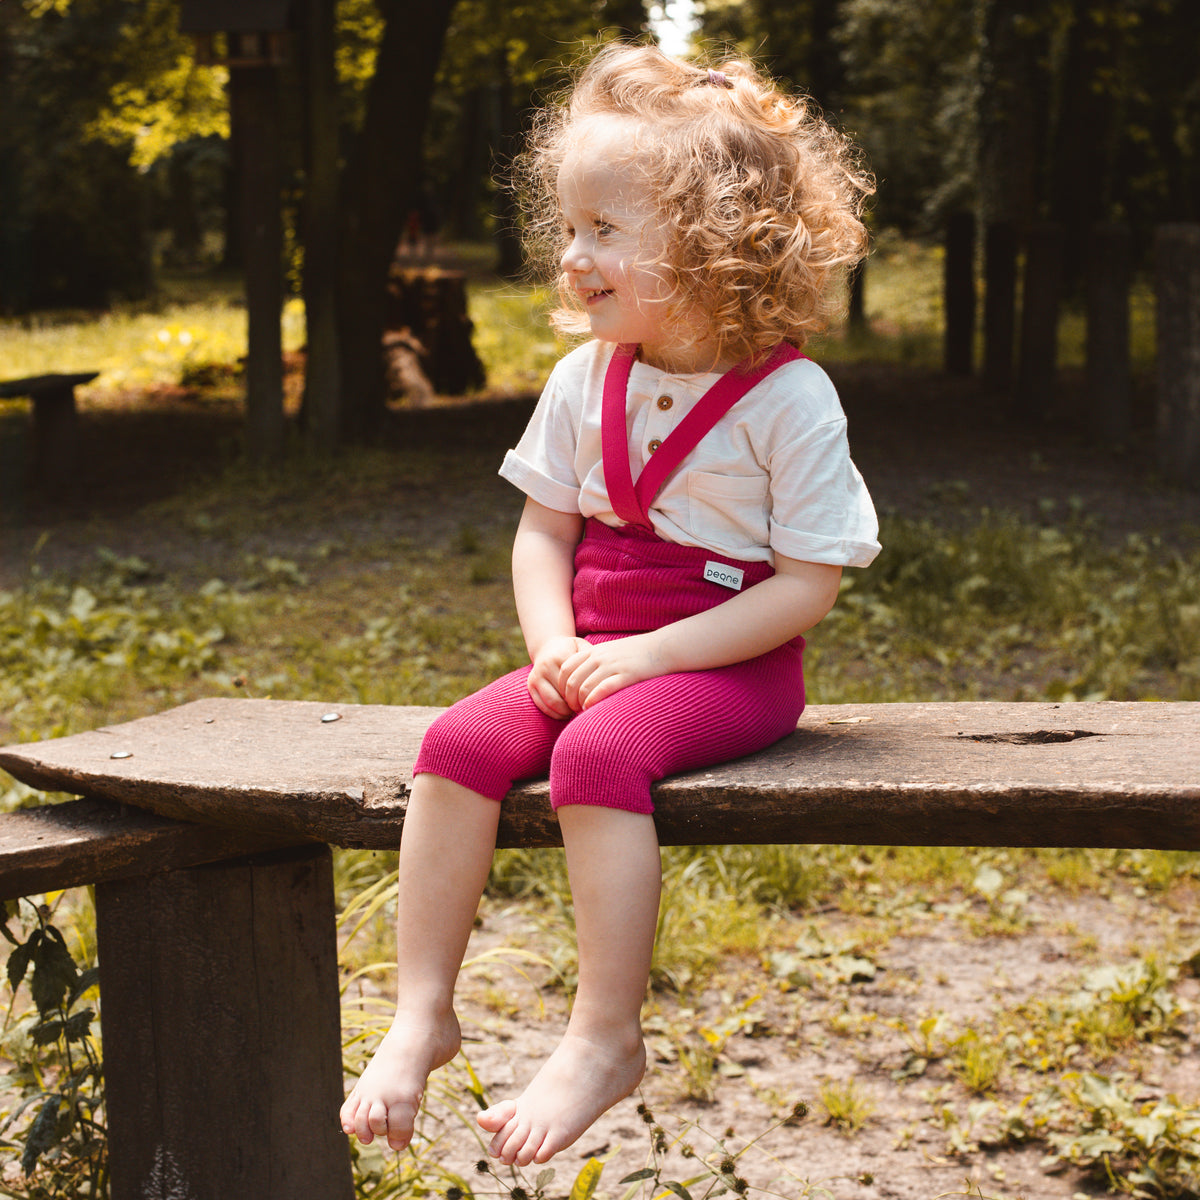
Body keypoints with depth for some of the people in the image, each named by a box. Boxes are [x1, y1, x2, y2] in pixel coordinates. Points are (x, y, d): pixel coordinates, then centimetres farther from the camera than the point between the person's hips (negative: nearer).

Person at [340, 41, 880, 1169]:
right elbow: (543, 530, 12)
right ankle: (421, 1012, -10)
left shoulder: (788, 398, -12)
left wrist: (648, 653, -20)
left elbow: (807, 585, -13)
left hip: (730, 661, -5)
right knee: (460, 741, -20)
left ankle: (604, 1037, -23)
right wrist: (554, 645, -9)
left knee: (598, 752, -33)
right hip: (598, 652, 6)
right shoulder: (587, 380, 5)